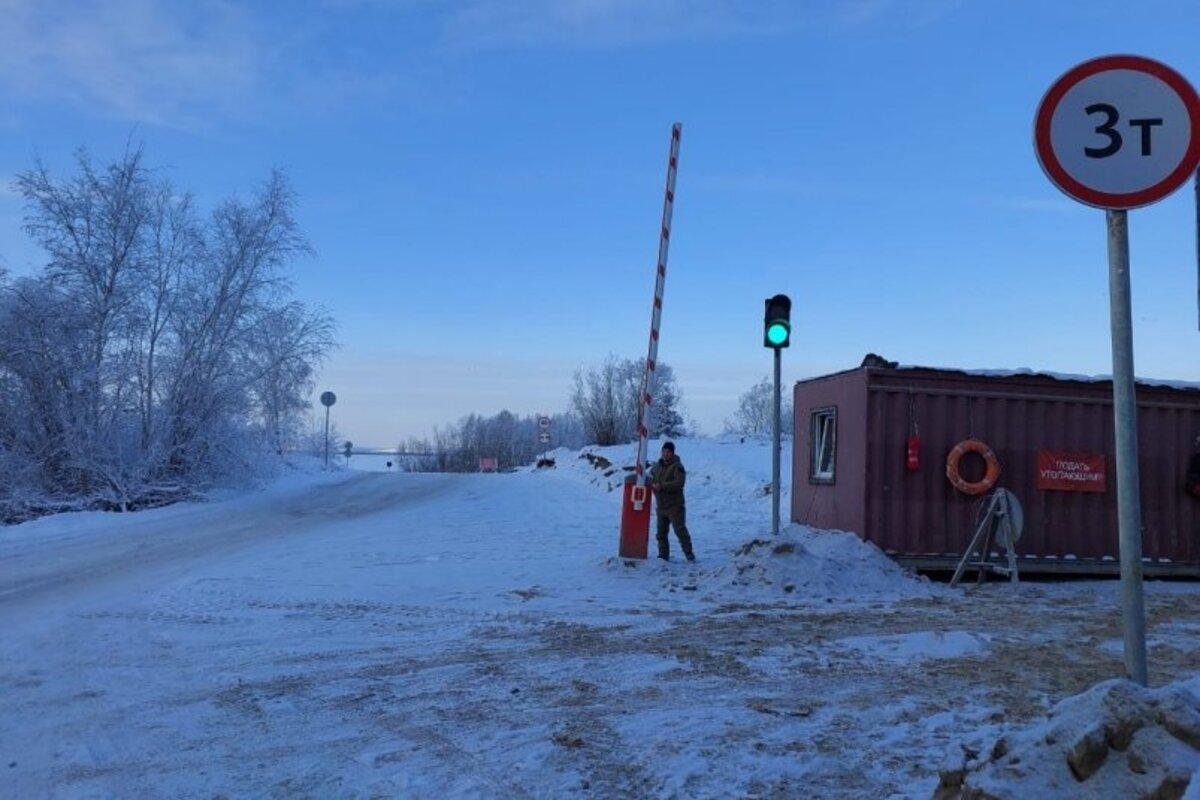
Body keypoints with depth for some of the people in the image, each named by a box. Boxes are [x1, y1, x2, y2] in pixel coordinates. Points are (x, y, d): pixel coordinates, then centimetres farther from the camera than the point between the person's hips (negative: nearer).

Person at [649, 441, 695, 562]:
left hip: (674, 505, -7)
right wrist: (653, 484, 1)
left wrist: (662, 486, -24)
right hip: (660, 505, 7)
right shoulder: (657, 466, 12)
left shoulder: (677, 466, -9)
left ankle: (689, 553, -3)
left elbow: (679, 483, -22)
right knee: (661, 532, 10)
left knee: (680, 530, -9)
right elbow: (650, 478, 25)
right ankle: (663, 554, 19)